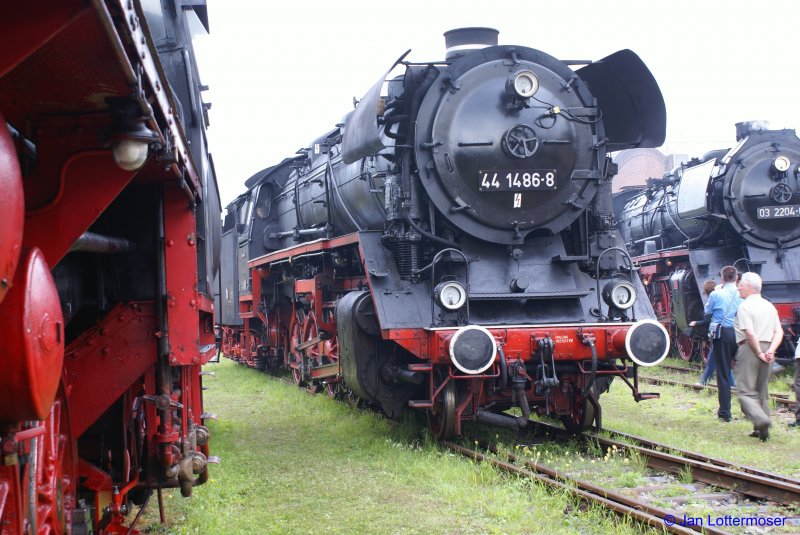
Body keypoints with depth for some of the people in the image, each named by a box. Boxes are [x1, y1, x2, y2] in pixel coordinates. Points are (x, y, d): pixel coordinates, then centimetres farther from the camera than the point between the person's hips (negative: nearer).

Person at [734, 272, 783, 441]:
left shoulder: (745, 306, -9)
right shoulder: (770, 306, 13)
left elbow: (750, 333, -18)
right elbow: (779, 332, 7)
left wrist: (759, 353, -11)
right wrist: (770, 350, -2)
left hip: (749, 349, -7)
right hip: (766, 348, 7)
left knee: (746, 392, -5)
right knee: (762, 391, 15)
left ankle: (761, 420, -27)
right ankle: (762, 430, 15)